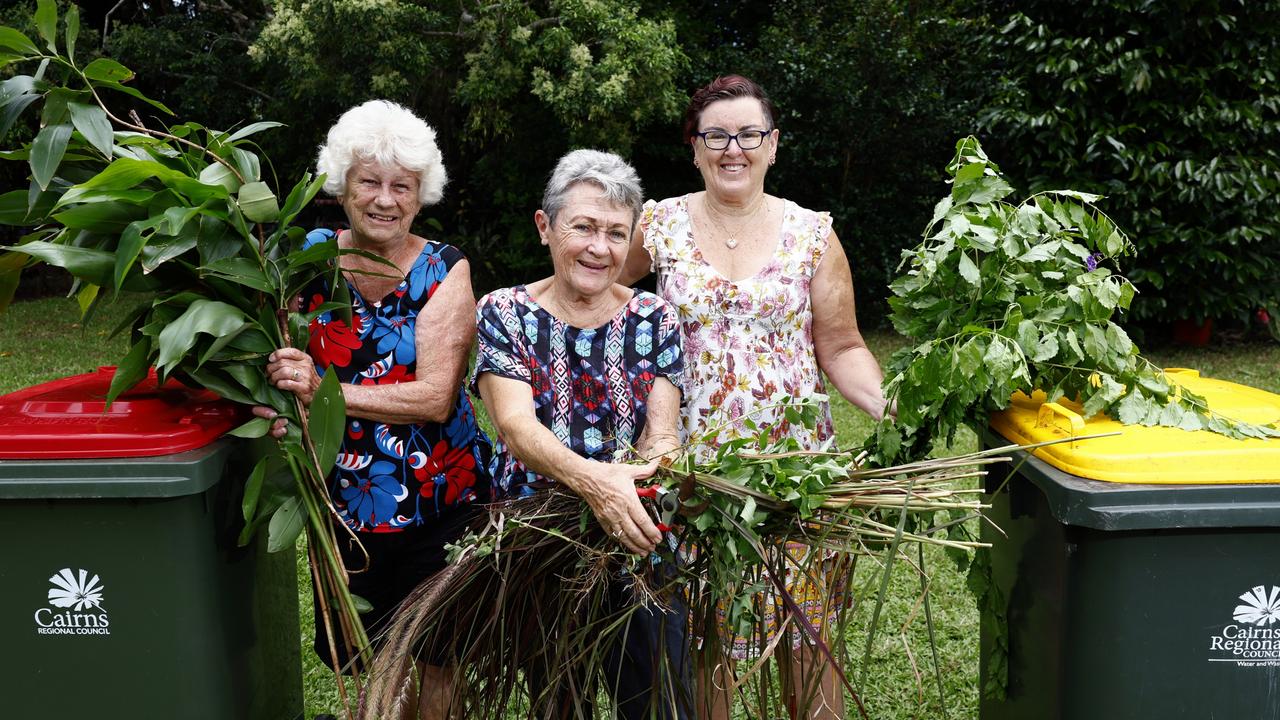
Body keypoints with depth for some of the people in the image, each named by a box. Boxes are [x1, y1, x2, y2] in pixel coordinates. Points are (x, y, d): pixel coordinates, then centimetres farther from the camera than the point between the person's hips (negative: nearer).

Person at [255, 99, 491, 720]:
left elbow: (435, 396, -17)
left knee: (433, 661, 9)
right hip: (345, 499, 2)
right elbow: (270, 352, 2)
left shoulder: (444, 270, -7)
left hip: (439, 499, -2)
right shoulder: (311, 256, -1)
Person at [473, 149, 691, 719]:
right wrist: (591, 479, -38)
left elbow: (662, 431, -7)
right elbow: (515, 423, -19)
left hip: (639, 541, 1)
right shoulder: (504, 313, -4)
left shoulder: (654, 319, 2)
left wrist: (658, 464, -32)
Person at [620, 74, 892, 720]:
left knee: (808, 618, 5)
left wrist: (889, 408, -15)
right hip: (694, 460, 0)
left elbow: (841, 348, 2)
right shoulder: (660, 225, 2)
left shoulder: (812, 233, 1)